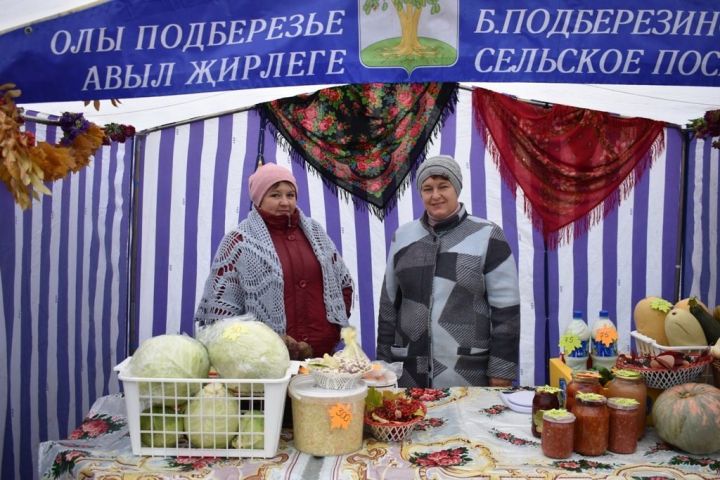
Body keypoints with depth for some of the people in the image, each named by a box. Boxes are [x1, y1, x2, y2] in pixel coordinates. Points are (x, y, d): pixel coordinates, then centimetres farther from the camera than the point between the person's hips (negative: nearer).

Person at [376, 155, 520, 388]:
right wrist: (385, 360, 10)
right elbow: (389, 303, 11)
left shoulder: (487, 236, -4)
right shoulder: (403, 236, 7)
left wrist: (502, 370, -7)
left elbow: (505, 308, -5)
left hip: (468, 373, -3)